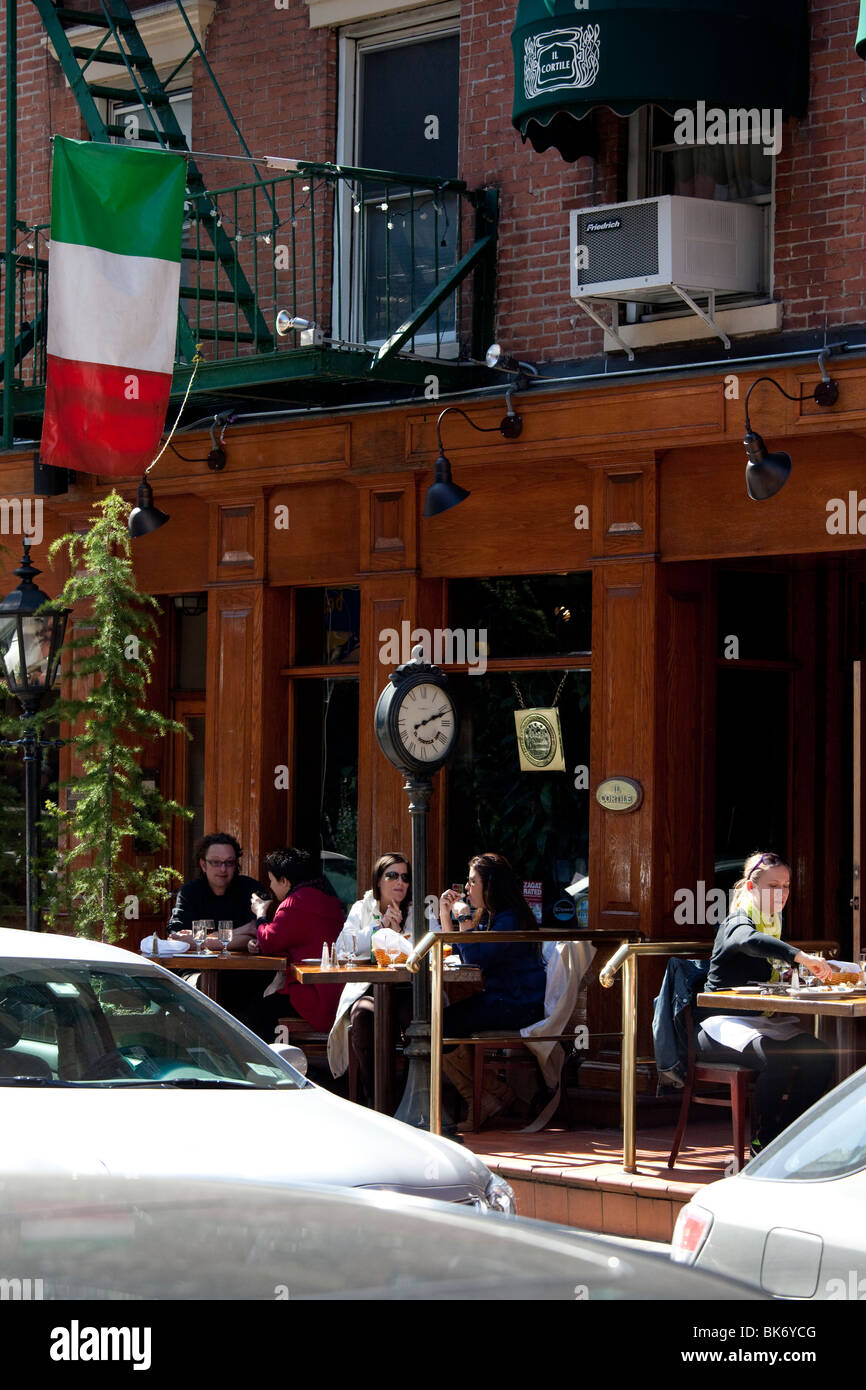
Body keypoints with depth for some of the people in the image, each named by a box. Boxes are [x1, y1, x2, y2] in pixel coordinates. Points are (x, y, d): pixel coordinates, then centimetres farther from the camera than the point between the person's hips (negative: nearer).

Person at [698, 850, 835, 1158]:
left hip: (762, 1020, 8)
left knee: (820, 1057, -19)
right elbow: (751, 941, -36)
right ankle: (762, 1143, -20)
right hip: (723, 1023, -8)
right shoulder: (737, 924, -9)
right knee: (778, 1059, -36)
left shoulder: (773, 924, 19)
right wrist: (802, 957, -48)